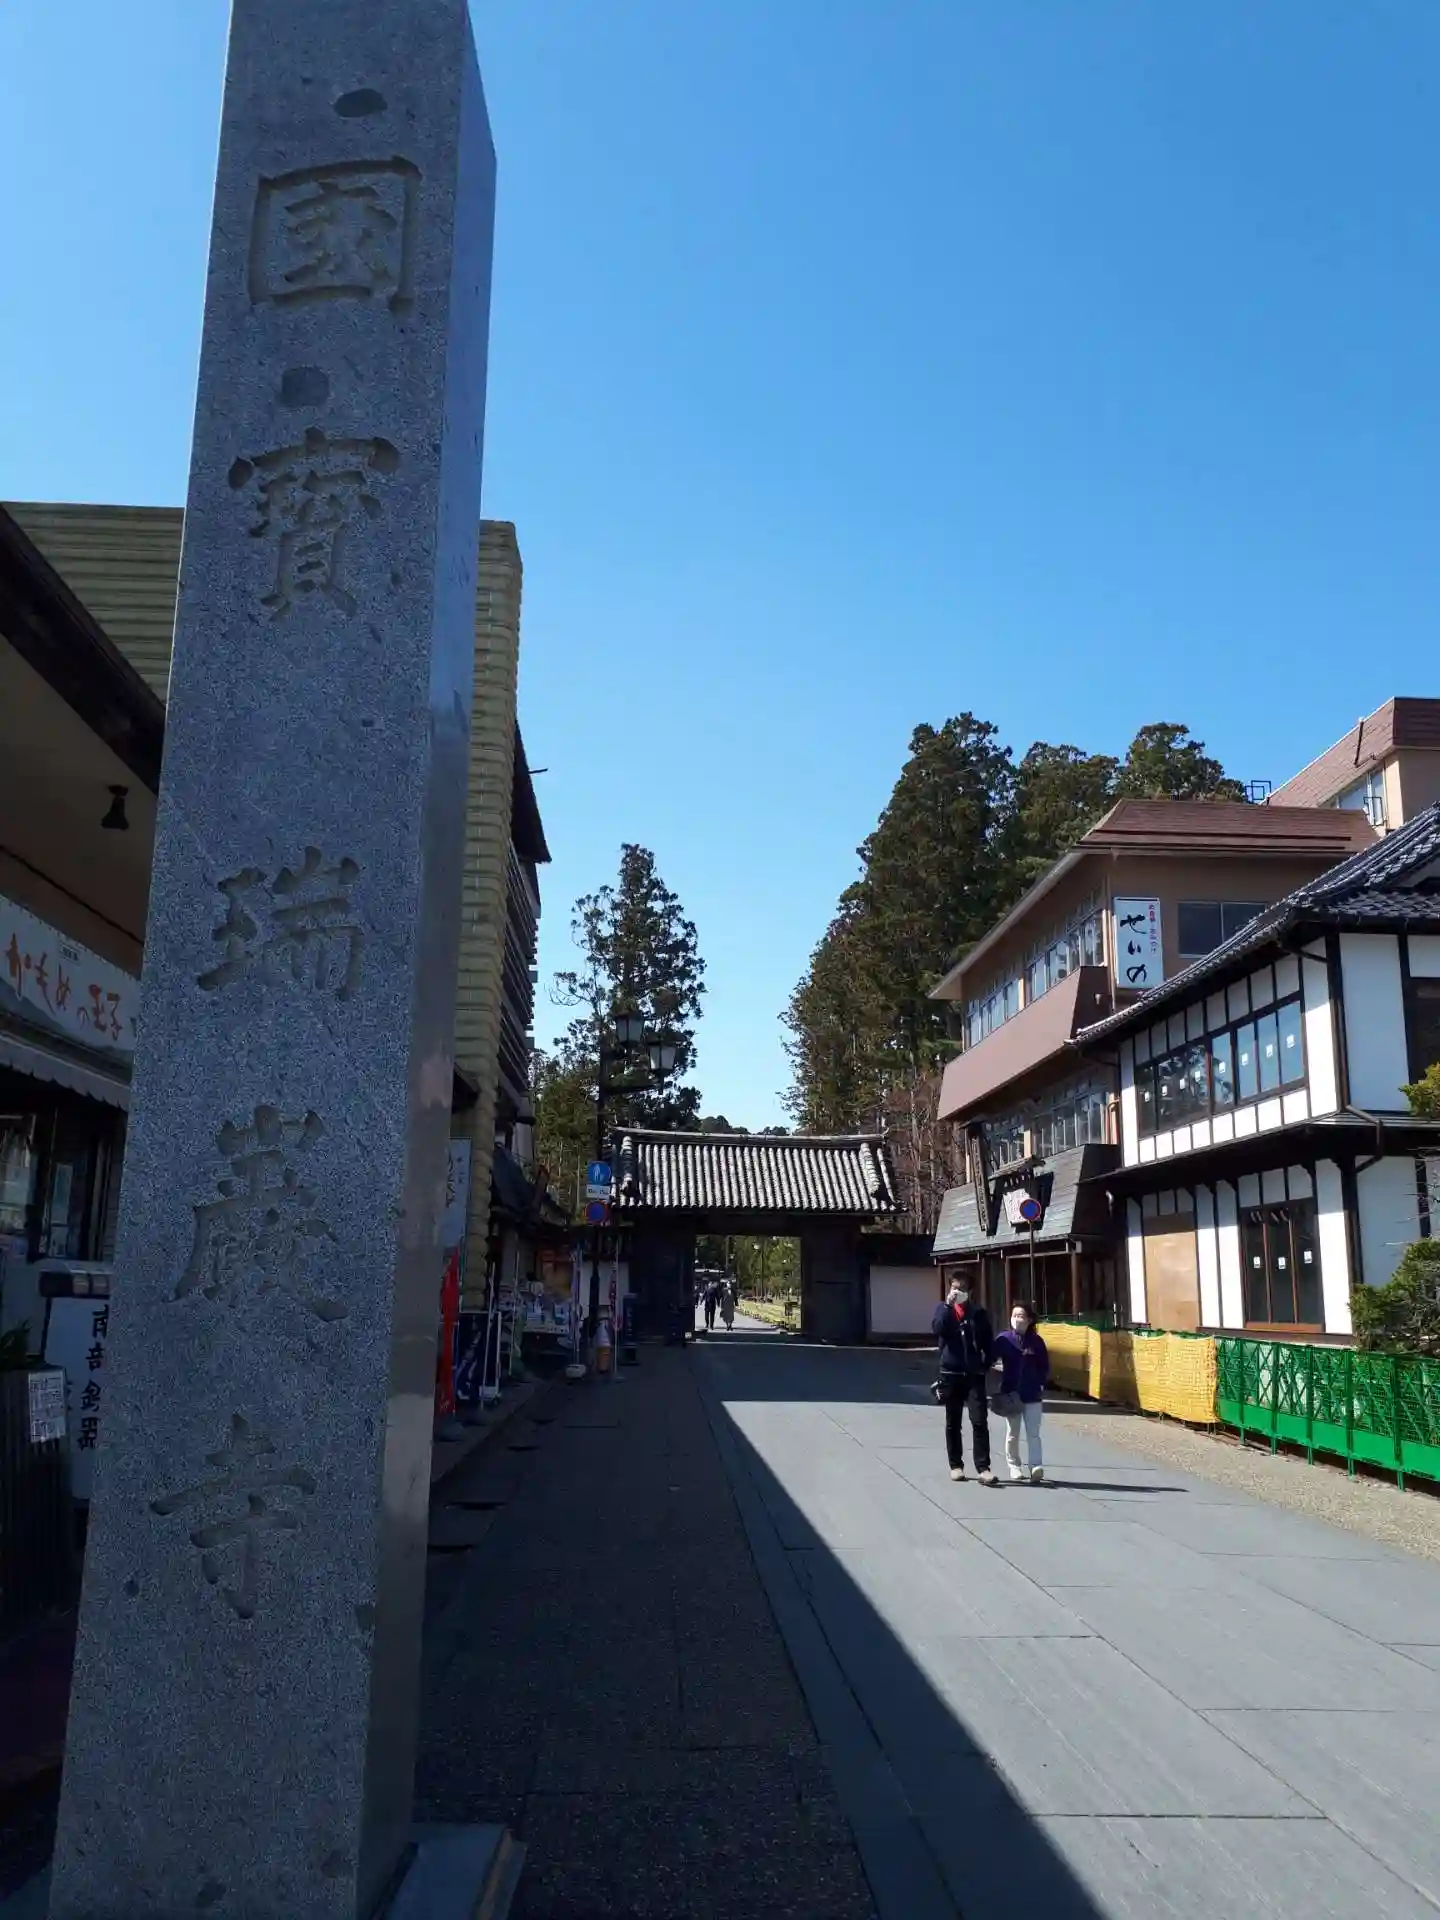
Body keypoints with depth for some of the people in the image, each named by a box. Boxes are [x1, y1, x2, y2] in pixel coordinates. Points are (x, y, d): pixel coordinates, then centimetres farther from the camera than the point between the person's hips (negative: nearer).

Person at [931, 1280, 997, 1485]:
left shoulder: (978, 1312, 4)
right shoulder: (944, 1310, 3)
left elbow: (989, 1341, 7)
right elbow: (937, 1329, -16)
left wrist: (987, 1364, -4)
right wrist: (948, 1305, -22)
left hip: (974, 1374, -1)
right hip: (951, 1373, 1)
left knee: (979, 1421, -9)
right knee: (953, 1423, 9)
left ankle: (983, 1467, -9)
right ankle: (956, 1465, 17)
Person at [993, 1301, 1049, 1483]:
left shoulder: (1036, 1341, -1)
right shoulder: (1004, 1339, -4)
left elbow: (1044, 1366, 5)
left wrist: (1041, 1386, -1)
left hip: (1032, 1395, 0)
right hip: (1010, 1394, 0)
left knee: (1033, 1433, -2)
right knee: (1012, 1434, 12)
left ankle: (1036, 1467, -7)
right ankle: (1014, 1466, 23)